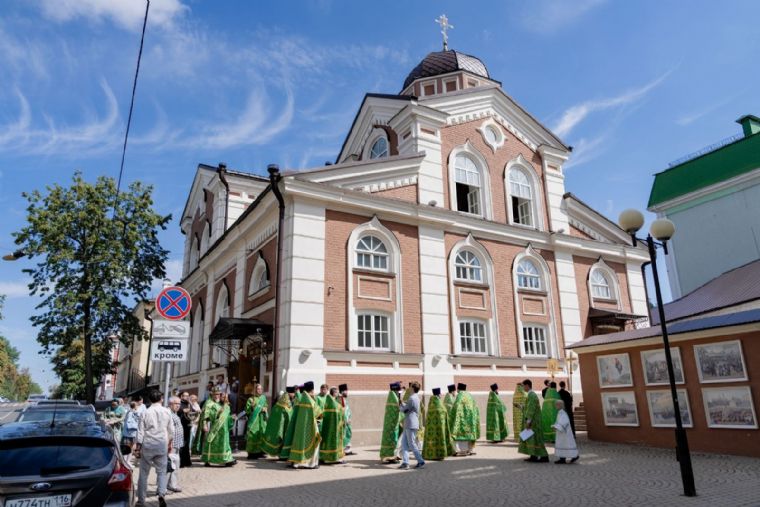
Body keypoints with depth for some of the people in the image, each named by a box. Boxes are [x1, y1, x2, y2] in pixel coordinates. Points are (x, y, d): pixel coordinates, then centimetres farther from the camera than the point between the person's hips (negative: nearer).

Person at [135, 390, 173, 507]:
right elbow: (171, 431, 6)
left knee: (144, 472, 12)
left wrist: (138, 447, 4)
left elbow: (141, 432, -4)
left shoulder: (146, 412, -5)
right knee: (161, 472, 9)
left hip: (148, 445, -1)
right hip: (162, 445, 1)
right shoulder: (166, 412, 0)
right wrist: (170, 444, 19)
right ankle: (161, 494, -11)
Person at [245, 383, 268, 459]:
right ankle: (252, 453, -3)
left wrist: (265, 410, -3)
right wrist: (252, 406, -23)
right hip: (254, 420, -5)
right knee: (253, 435, -8)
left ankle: (260, 452, 15)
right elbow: (247, 410, -7)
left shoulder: (263, 398, 11)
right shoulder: (251, 399, -3)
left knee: (261, 435, 6)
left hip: (262, 420, 5)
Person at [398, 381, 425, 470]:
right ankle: (405, 463, 10)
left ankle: (421, 462, 6)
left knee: (412, 444, -1)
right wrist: (402, 403, 7)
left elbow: (403, 409, -14)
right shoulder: (415, 397, 14)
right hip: (408, 425, 10)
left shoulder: (412, 398, -18)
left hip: (411, 425, -10)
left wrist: (400, 404, 5)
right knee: (404, 443, 10)